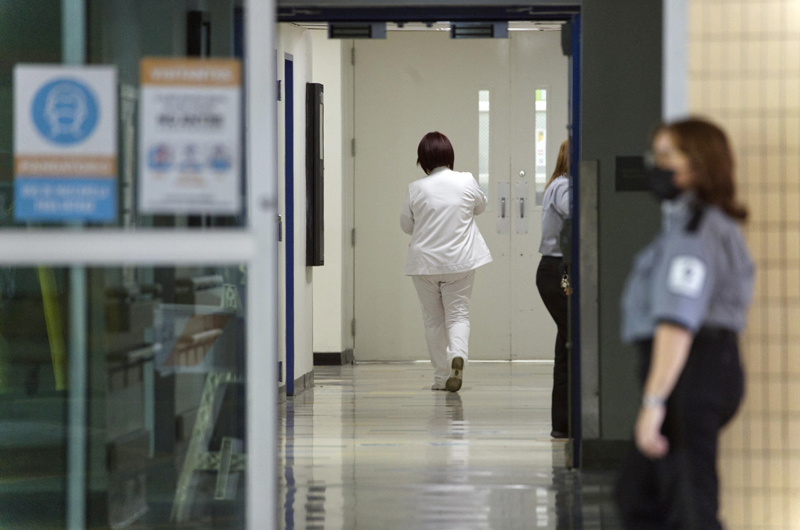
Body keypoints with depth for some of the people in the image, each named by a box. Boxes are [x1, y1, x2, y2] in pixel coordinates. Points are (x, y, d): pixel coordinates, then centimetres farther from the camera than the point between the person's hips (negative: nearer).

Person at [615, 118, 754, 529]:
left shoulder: (692, 228, -14)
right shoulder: (717, 224, 18)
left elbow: (678, 320, -25)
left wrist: (654, 401, -30)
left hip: (687, 370, -10)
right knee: (636, 494, 18)